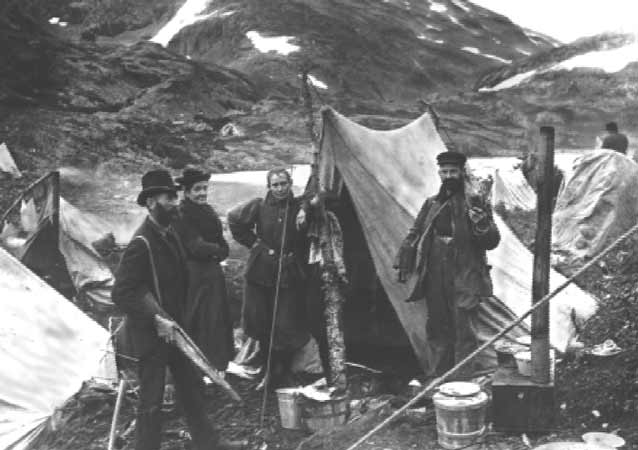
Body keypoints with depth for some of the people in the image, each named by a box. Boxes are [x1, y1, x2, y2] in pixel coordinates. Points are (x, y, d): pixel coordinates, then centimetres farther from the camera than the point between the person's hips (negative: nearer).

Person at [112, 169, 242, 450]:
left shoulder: (169, 234, 5)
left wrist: (177, 318, 13)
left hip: (173, 327, 9)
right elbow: (121, 292, -23)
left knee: (192, 387, 19)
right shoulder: (141, 244, -21)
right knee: (151, 401, 4)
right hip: (150, 334, -9)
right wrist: (157, 319, -25)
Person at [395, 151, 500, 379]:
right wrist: (404, 265, 9)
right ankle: (437, 375, 21)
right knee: (437, 328, 11)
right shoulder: (431, 204, 12)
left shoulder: (476, 204, 3)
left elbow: (492, 241, 2)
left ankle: (463, 379, 1)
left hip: (464, 279, -4)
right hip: (435, 279, 4)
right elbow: (413, 235, 16)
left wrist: (482, 225, -19)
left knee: (464, 331, -4)